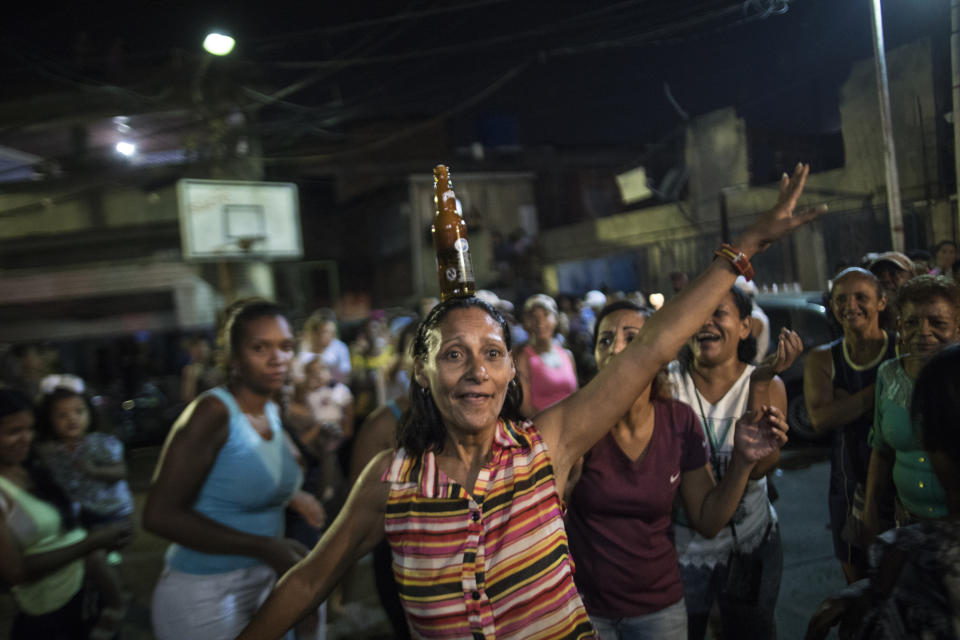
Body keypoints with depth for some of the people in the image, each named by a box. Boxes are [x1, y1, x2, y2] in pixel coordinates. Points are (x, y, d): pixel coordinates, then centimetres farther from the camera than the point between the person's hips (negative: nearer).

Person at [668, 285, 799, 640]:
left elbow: (761, 464, -23)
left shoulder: (766, 384, -8)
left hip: (751, 543, 2)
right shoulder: (667, 381, -11)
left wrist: (763, 380, -28)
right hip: (682, 545, -1)